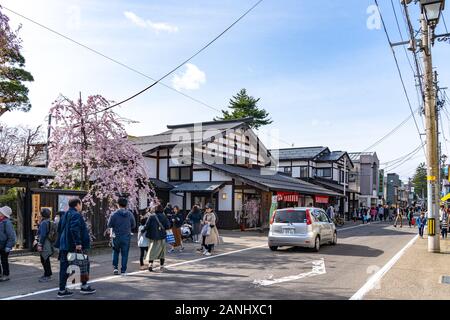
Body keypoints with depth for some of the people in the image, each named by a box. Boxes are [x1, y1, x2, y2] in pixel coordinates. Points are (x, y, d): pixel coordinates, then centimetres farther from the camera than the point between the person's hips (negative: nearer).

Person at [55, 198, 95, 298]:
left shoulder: (65, 215, 16)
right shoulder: (76, 215, -14)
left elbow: (59, 228, 22)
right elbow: (74, 229, -25)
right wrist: (78, 243, -25)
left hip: (64, 245, 9)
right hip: (73, 246, -9)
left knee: (64, 267, 10)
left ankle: (62, 290, 12)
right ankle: (84, 286, 12)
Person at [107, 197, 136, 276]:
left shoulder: (114, 214, -11)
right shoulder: (130, 214, -5)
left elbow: (109, 225, -5)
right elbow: (134, 225, 1)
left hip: (116, 237, 0)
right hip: (126, 237, 0)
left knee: (116, 252, 20)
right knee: (124, 254, 7)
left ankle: (115, 267, 14)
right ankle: (123, 271, 9)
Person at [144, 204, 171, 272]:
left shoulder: (151, 216, -6)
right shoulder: (164, 217, -4)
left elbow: (147, 225, -10)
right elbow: (168, 226, -7)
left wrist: (143, 230, 7)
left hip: (153, 236, -1)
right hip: (162, 236, 1)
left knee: (152, 251, 5)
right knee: (162, 252, 13)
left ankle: (150, 264, -13)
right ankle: (161, 266, 17)